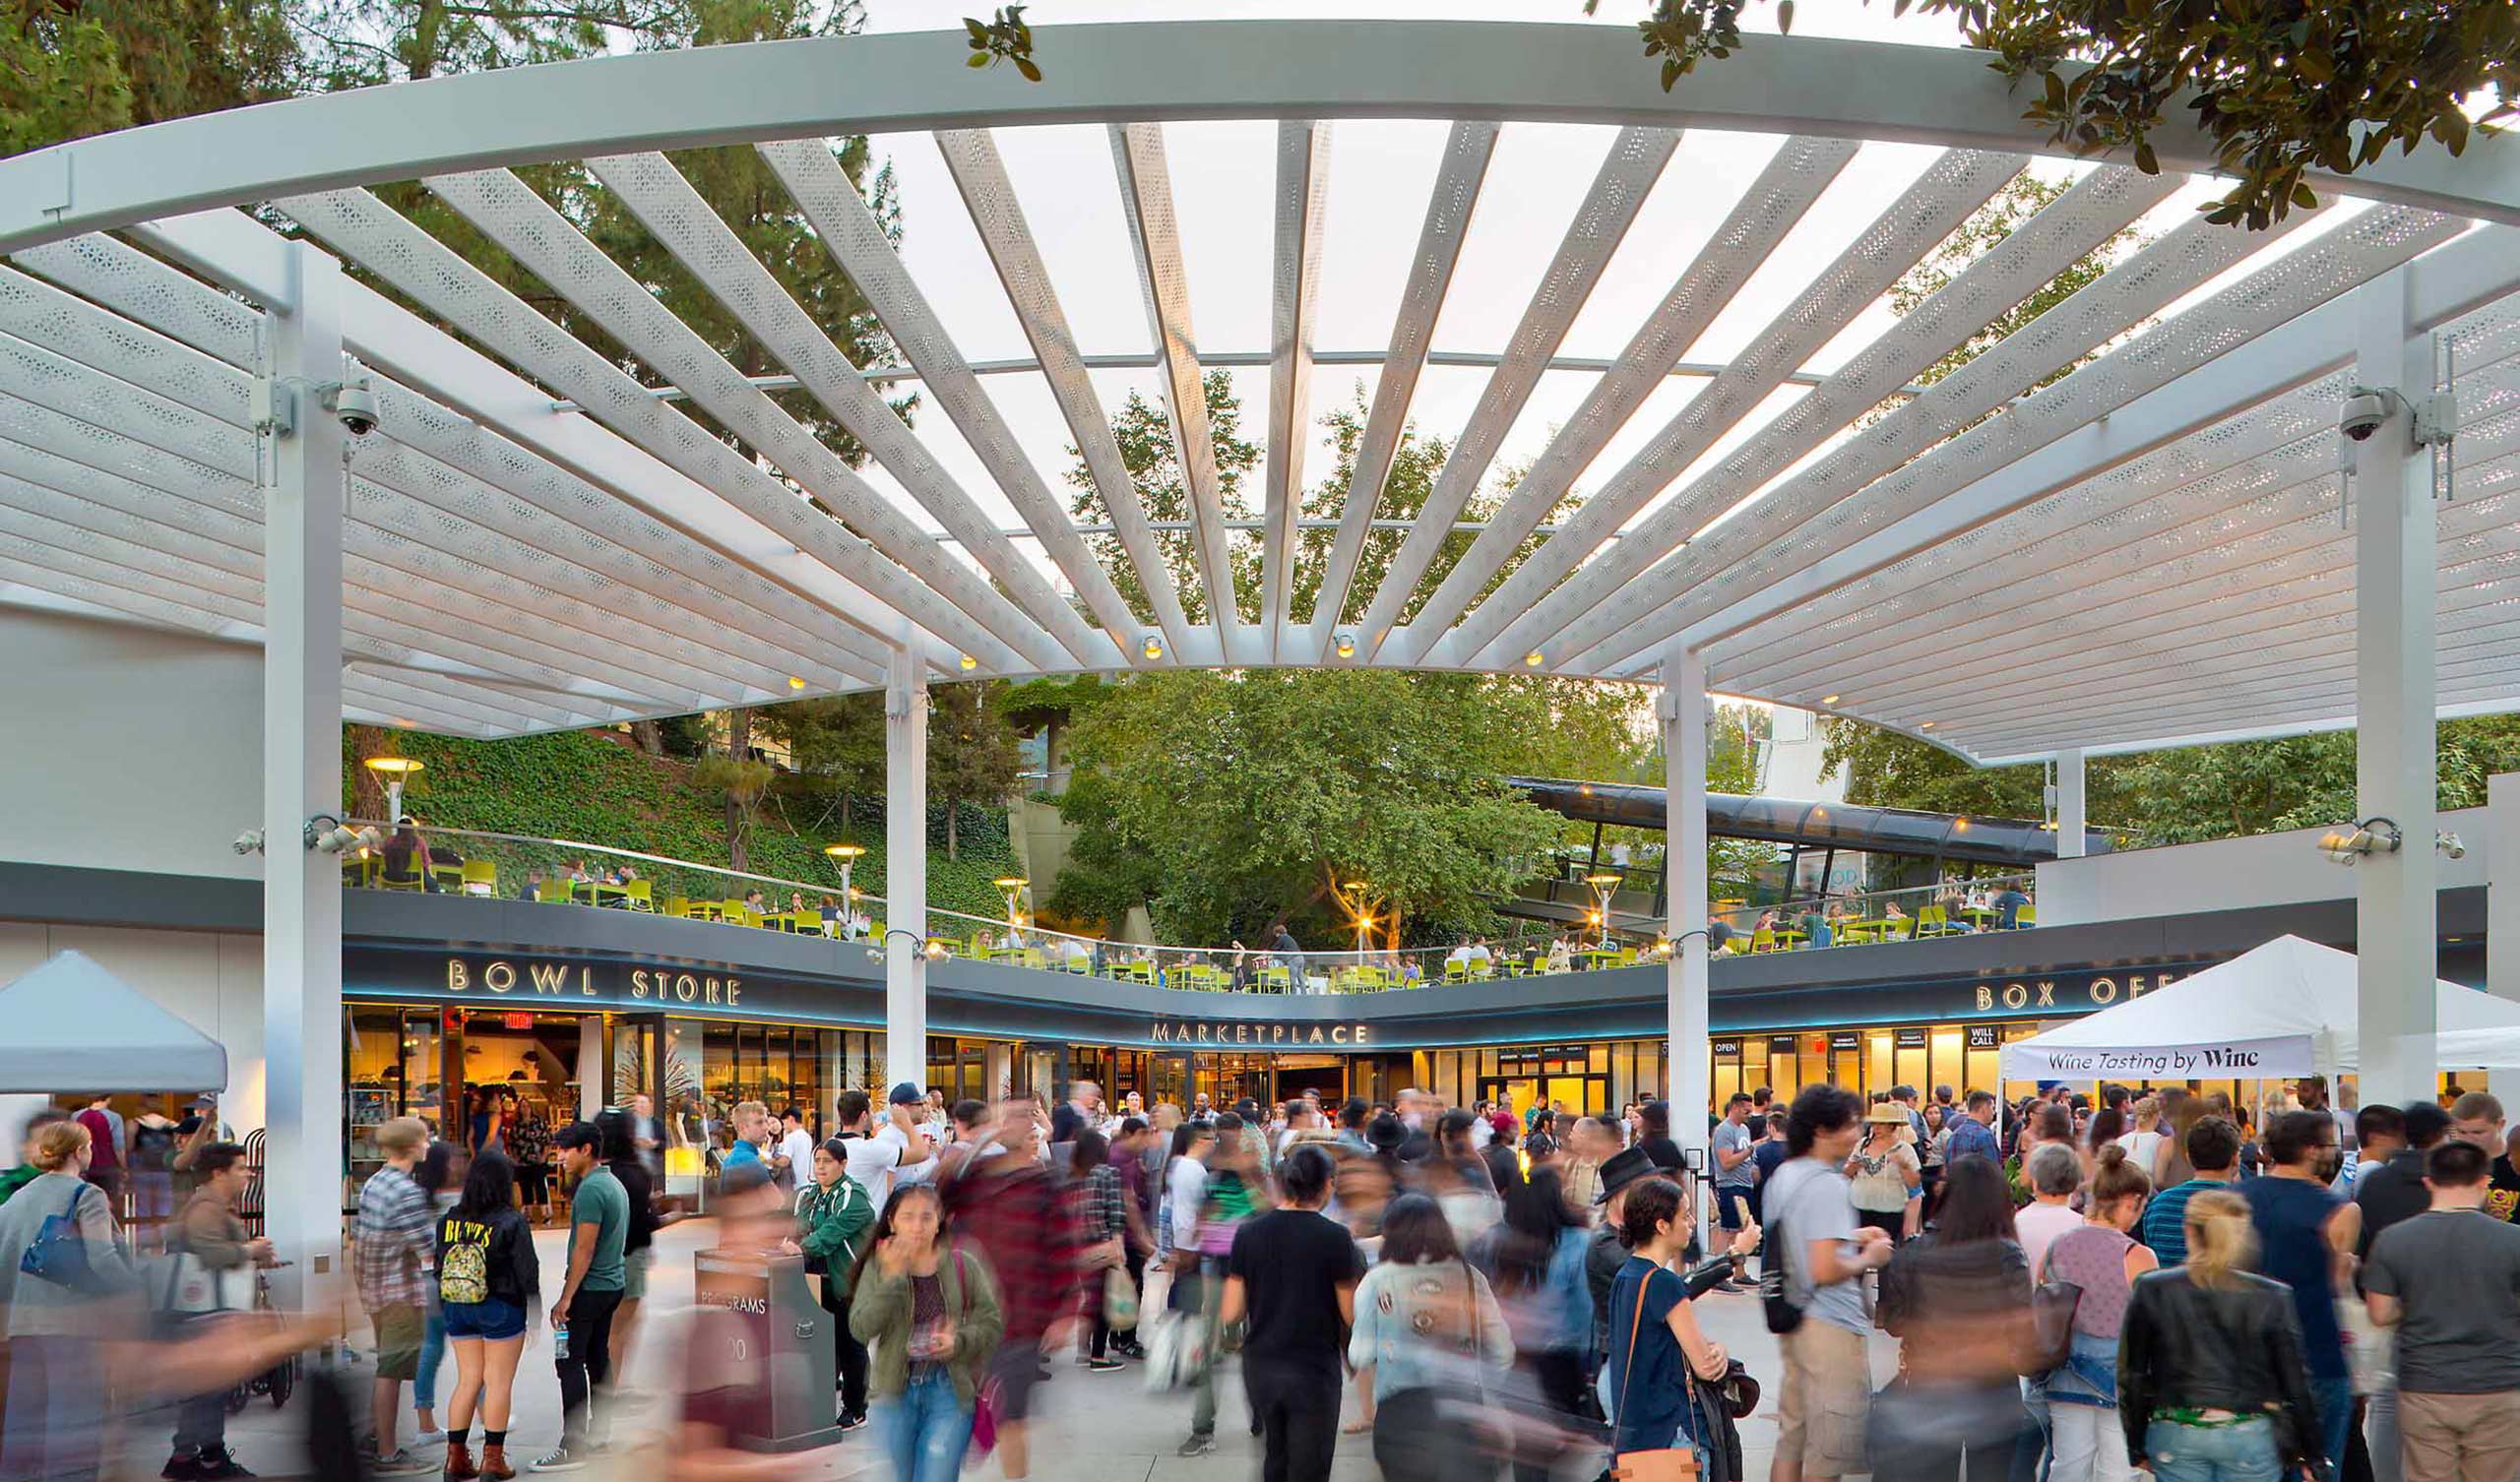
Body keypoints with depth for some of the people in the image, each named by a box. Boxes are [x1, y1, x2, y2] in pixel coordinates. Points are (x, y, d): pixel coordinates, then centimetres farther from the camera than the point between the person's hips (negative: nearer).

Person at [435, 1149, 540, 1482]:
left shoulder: (449, 1220, -1)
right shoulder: (512, 1221, -15)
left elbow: (440, 1267, 6)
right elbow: (527, 1269, -11)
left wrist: (446, 1310, 17)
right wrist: (535, 1308, 2)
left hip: (457, 1308, 5)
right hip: (501, 1309, -5)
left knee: (468, 1380, 13)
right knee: (499, 1382, 4)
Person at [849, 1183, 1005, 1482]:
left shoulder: (962, 1264, -3)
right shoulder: (878, 1265, -3)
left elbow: (992, 1322, 1)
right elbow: (861, 1329, -13)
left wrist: (959, 1341, -18)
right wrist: (893, 1278, -21)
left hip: (950, 1390, -1)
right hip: (895, 1390, 1)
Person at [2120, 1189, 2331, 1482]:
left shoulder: (2152, 1291, -3)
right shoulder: (2270, 1297, -5)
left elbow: (2131, 1376, 2)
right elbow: (2296, 1383, 0)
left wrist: (2136, 1447, 11)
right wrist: (2313, 1455, 10)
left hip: (2176, 1436, 1)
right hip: (2250, 1436, 0)